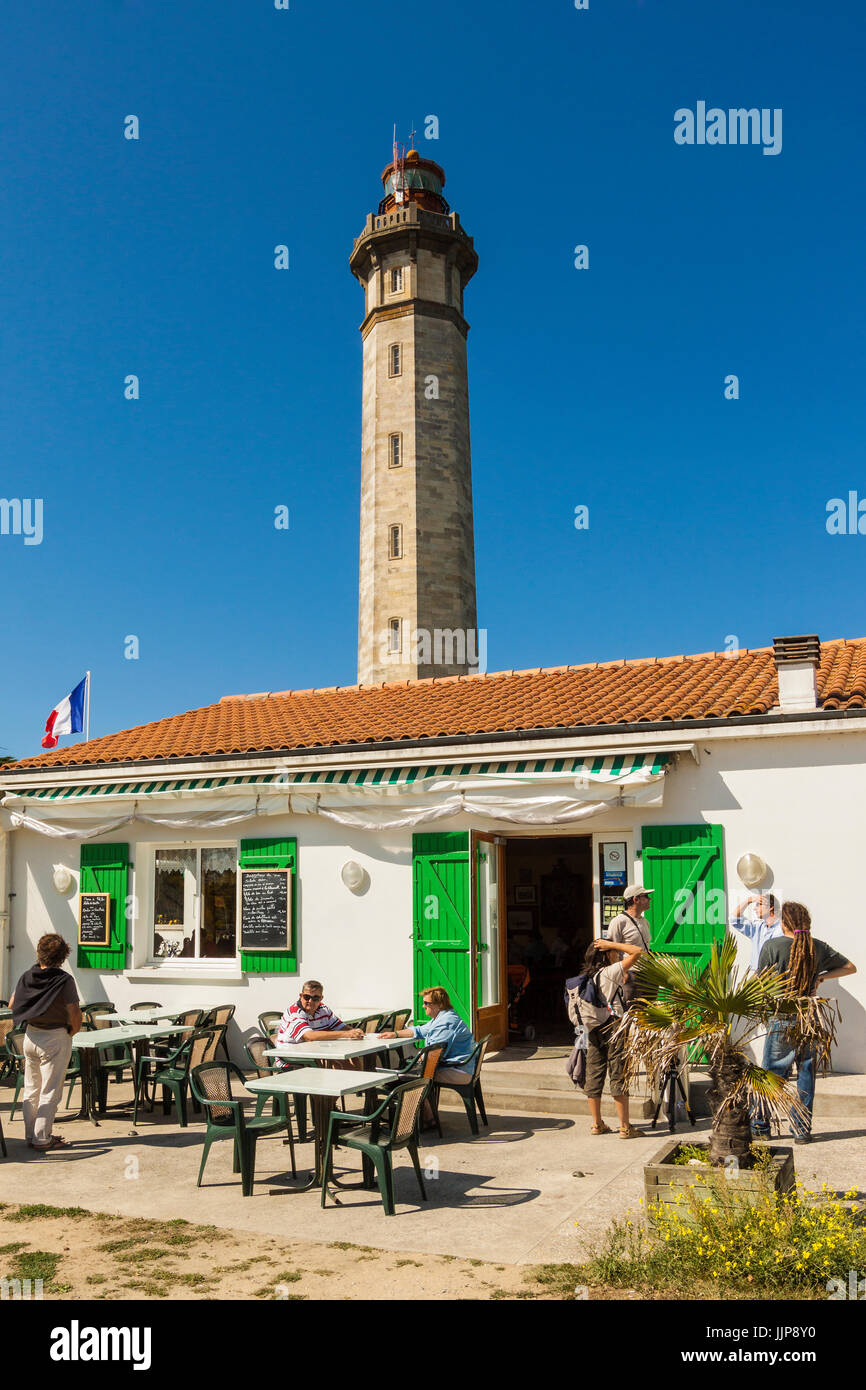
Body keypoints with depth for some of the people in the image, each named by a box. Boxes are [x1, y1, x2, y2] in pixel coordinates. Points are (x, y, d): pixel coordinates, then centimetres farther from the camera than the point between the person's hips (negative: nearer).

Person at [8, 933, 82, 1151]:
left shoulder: (27, 976, -1)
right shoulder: (64, 980, -17)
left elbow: (12, 1005, 10)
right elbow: (75, 1015, -15)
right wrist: (71, 1032, 3)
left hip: (30, 1036, 6)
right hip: (55, 1039, -6)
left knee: (31, 1088, 16)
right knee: (50, 1091, 3)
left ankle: (31, 1135, 24)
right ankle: (42, 1139, 6)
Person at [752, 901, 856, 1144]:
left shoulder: (772, 946, -8)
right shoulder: (818, 947, 3)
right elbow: (850, 968, 14)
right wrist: (821, 977, 13)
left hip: (782, 1018, -3)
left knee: (771, 1072, 6)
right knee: (806, 1073, 9)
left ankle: (759, 1125, 11)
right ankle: (802, 1129, 11)